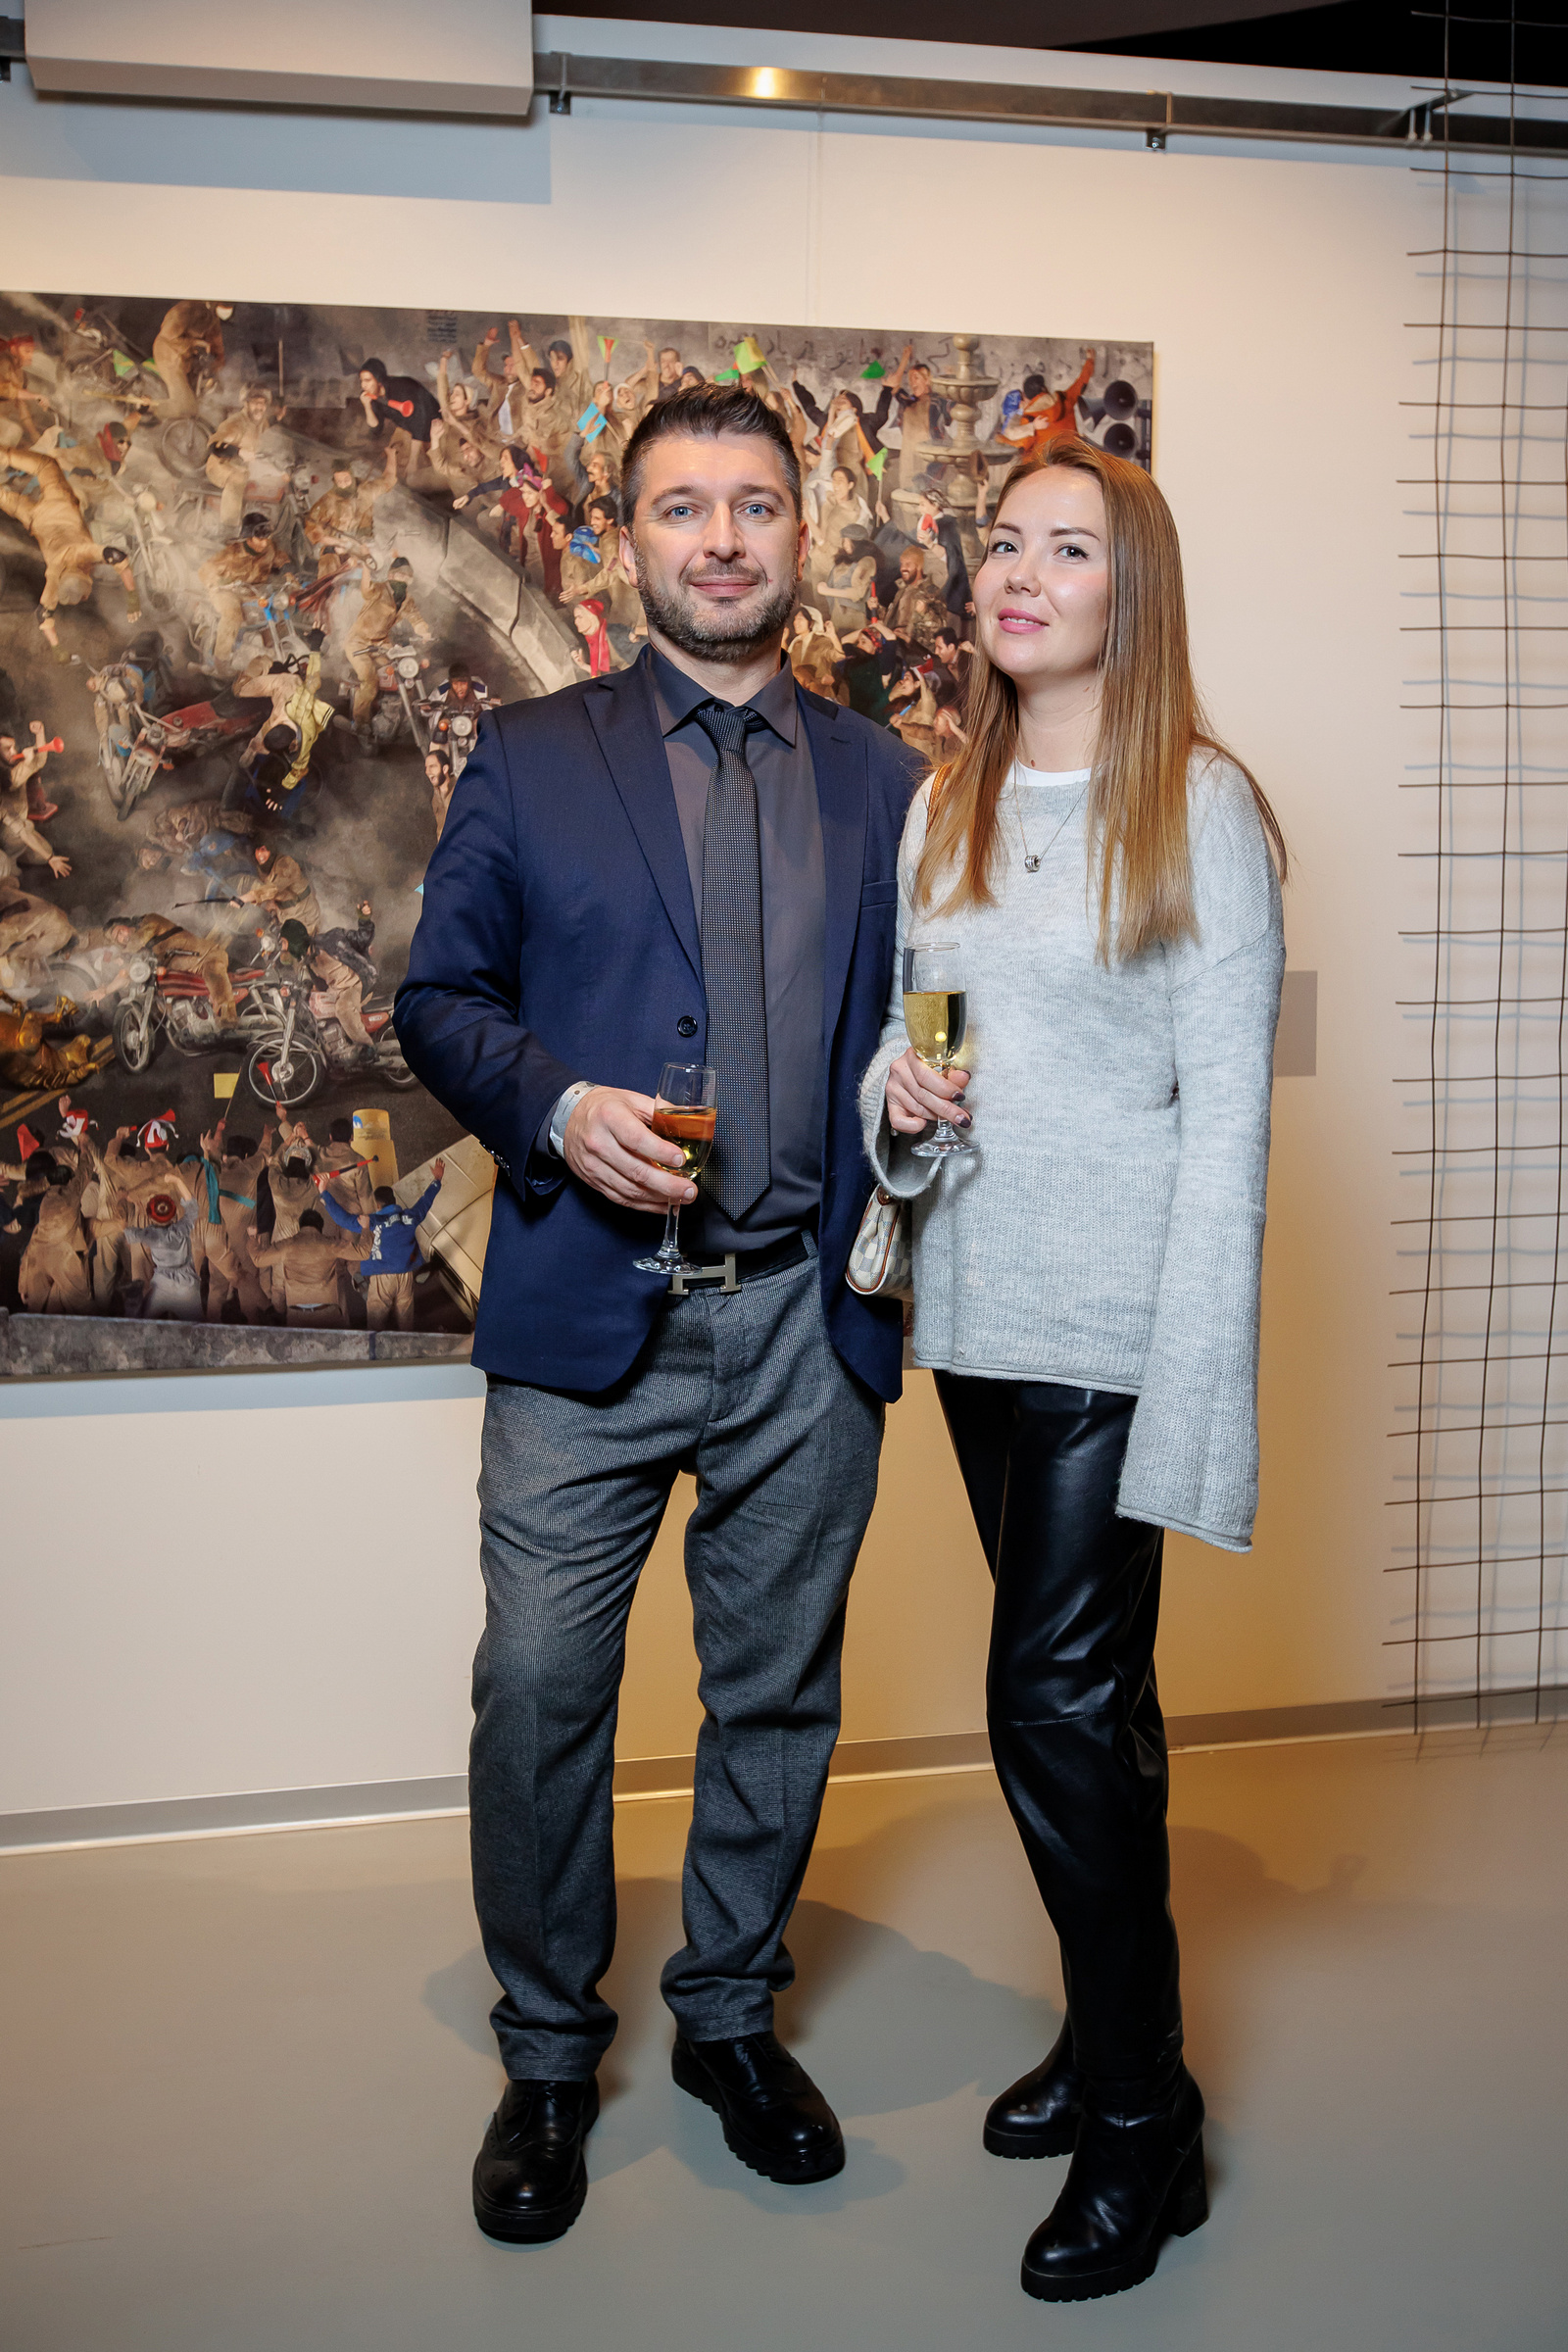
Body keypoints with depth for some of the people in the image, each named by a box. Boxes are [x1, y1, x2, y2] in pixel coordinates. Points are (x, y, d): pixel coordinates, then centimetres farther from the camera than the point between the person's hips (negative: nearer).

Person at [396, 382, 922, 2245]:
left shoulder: (882, 783, 12)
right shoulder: (530, 759, 7)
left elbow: (911, 1024, 15)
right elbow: (439, 997, 4)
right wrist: (556, 1108, -14)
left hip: (808, 1323, 2)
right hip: (587, 1316, -2)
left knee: (777, 1690, 12)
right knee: (539, 1695, 1)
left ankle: (731, 2018, 34)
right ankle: (547, 2053, 24)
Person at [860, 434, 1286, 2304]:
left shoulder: (1200, 808, -6)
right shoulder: (944, 807, 11)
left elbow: (1227, 1114, -10)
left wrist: (1191, 1390, -16)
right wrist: (896, 1096, -6)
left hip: (1117, 1318, -6)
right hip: (976, 1308, 6)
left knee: (1056, 1695, -6)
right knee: (1087, 1689, 16)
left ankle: (1141, 2123, 12)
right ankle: (1117, 2029, 32)